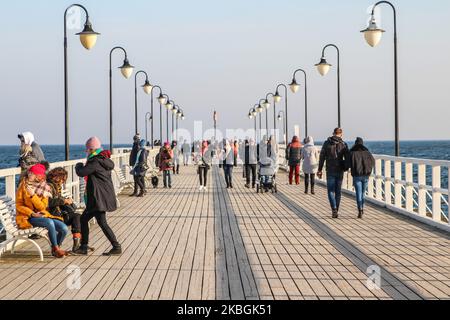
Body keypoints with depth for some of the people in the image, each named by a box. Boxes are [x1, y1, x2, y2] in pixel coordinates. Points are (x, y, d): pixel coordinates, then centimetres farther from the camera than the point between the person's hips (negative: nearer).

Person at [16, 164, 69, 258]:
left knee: (64, 229, -13)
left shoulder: (45, 188, 2)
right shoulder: (24, 186, -4)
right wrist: (32, 213, -19)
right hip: (27, 217, -4)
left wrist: (32, 195, -23)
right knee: (50, 222, -32)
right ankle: (56, 249, -16)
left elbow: (42, 207, -10)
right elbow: (19, 205, -6)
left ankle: (56, 249, 13)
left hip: (42, 215, 4)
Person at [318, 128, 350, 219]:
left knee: (331, 191, 3)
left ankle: (334, 209, -16)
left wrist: (320, 170, 3)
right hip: (340, 171, 1)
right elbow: (347, 158, -2)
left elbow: (322, 157, -2)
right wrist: (345, 168, 13)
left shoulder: (327, 143, -2)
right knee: (338, 192, 11)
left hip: (330, 171, -1)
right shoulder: (344, 144, -2)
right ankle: (336, 211, 16)